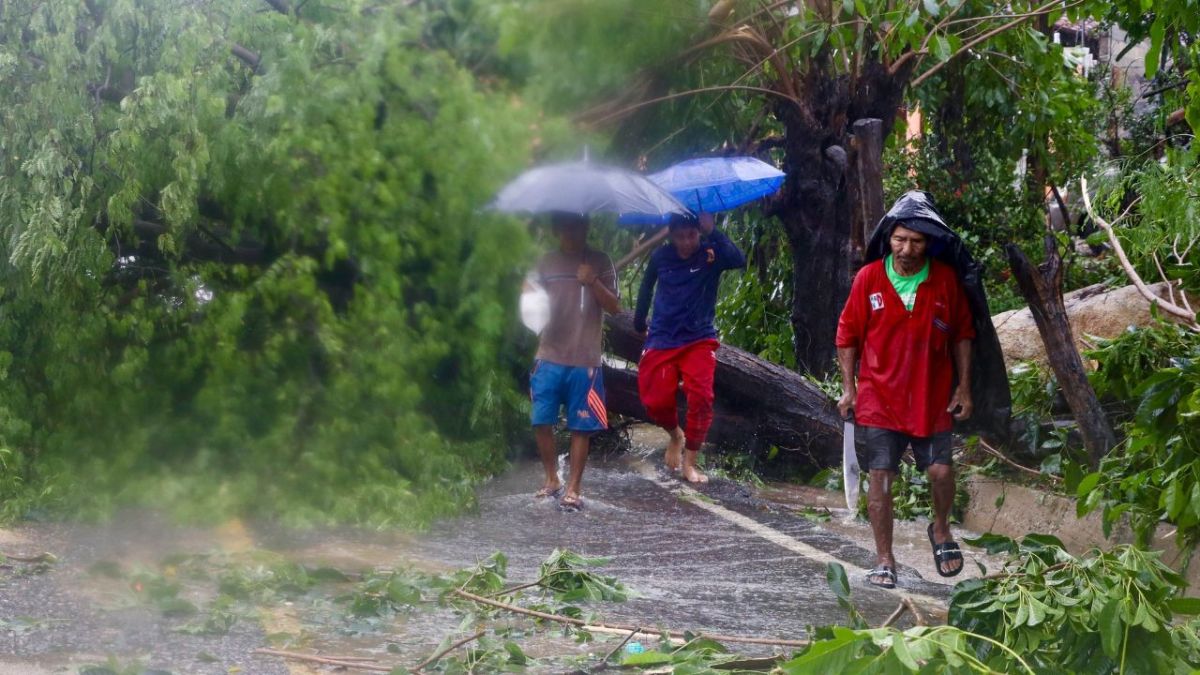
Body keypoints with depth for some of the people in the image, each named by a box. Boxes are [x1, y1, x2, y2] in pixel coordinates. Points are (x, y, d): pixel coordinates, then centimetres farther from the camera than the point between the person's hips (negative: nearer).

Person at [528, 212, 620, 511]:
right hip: (548, 359, 2)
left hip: (585, 361, -2)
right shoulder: (545, 263, 8)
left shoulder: (599, 262, 2)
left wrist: (593, 282, -20)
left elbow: (614, 307, -3)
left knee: (581, 426, 0)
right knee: (541, 422, 1)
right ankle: (551, 479, 18)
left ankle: (573, 488, 8)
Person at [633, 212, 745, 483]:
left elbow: (739, 260, -32)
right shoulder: (661, 257, -2)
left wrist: (712, 232, -37)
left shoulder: (711, 255, -10)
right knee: (656, 401, -4)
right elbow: (647, 287, 16)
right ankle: (676, 434, 30)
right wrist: (639, 322, 23)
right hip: (661, 340, 2)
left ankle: (689, 463, -7)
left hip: (699, 340, -2)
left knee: (700, 397, -18)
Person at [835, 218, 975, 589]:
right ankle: (885, 561, 7)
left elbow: (962, 334, 6)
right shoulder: (869, 278, -5)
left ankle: (940, 529, 27)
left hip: (932, 398, 1)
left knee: (941, 470, -5)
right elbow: (848, 335, 3)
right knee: (880, 476, -3)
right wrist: (849, 388, 1)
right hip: (879, 396, -1)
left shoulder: (945, 279, -3)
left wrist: (963, 387, 3)